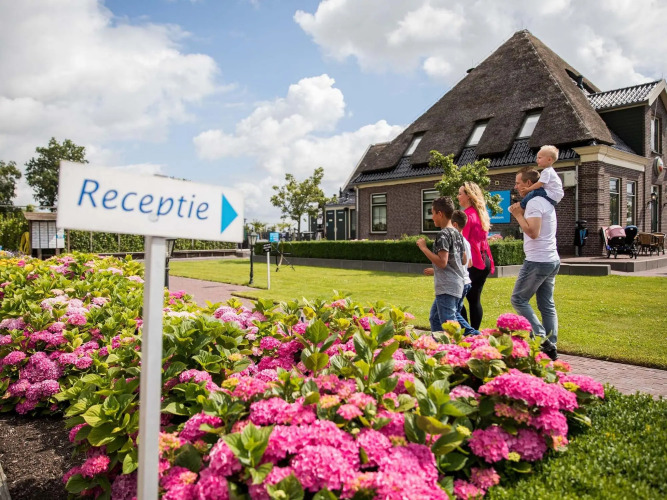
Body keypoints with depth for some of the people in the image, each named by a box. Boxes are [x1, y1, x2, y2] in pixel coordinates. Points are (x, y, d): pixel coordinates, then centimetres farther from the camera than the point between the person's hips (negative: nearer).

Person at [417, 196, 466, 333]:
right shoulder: (457, 234, 13)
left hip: (446, 288, -10)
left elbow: (442, 262, -22)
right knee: (434, 318, 20)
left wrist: (424, 247, -13)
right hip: (457, 285, 10)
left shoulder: (443, 234, -14)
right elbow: (463, 261, 20)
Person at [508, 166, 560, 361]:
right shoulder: (545, 201, 17)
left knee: (519, 299, 0)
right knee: (547, 305, 10)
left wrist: (518, 215, -12)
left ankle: (540, 337, -4)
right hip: (551, 260, 10)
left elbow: (533, 232, -23)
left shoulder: (534, 202, -14)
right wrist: (522, 213, 11)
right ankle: (550, 347, 11)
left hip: (537, 261, -10)